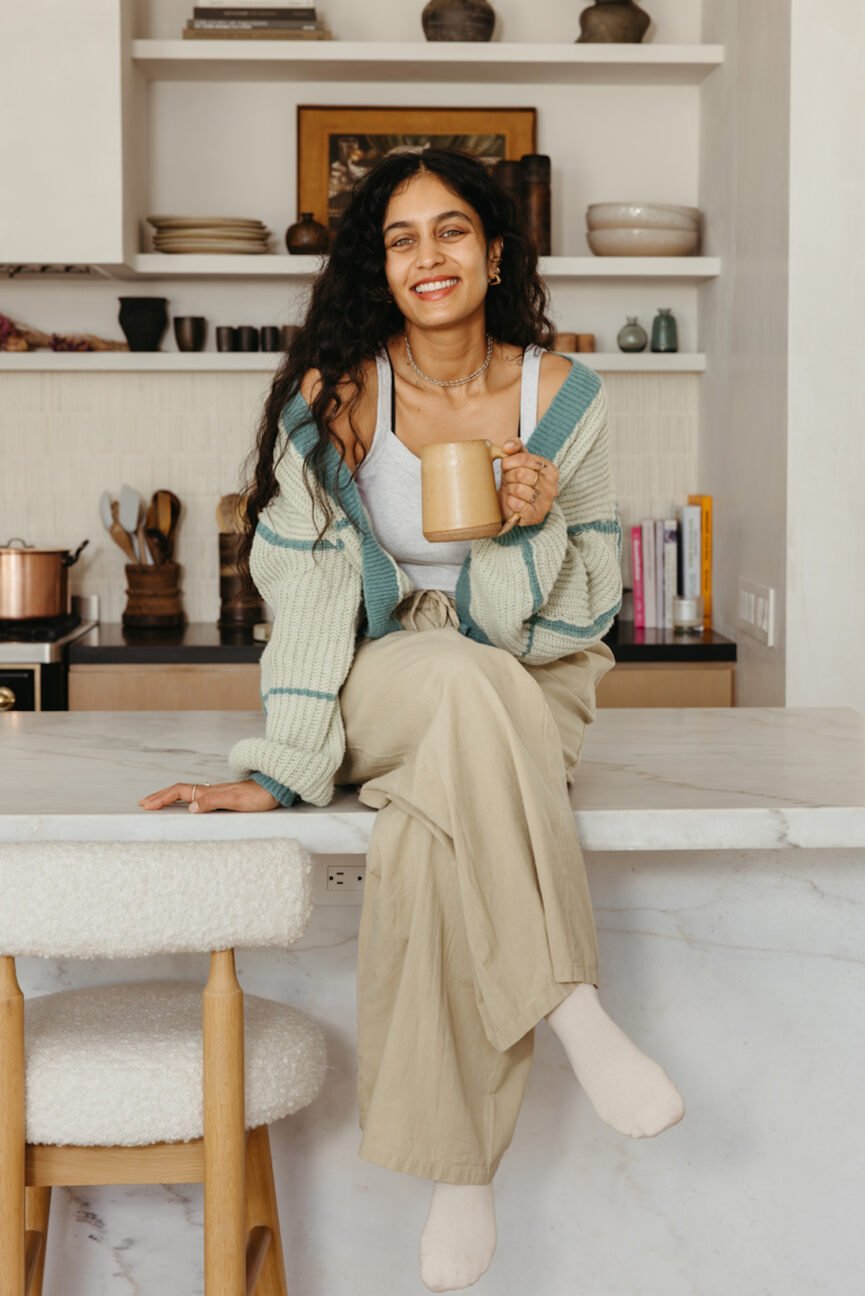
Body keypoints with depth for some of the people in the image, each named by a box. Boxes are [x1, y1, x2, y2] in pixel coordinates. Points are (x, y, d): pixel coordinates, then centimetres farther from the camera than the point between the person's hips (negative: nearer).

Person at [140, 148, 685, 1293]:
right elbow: (309, 593, -8)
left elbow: (594, 599, 2)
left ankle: (462, 1168, -27)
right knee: (459, 678, -39)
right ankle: (574, 1012, -36)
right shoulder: (334, 401, -5)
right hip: (385, 684, -1)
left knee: (433, 835, -35)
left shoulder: (561, 394, -2)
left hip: (531, 691, 1)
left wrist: (539, 523, -20)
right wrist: (282, 769, -16)